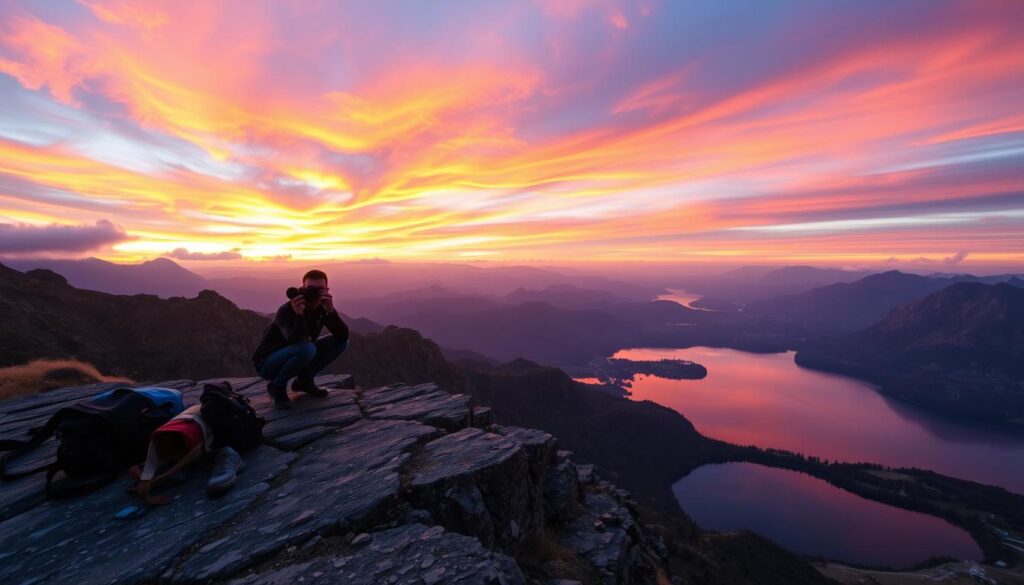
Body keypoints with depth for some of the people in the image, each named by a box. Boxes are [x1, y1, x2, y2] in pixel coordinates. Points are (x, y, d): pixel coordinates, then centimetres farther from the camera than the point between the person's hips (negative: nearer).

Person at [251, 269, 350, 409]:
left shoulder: (322, 309, -6)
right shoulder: (286, 310, -24)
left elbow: (343, 335, -20)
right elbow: (297, 342, -40)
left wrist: (330, 311, -33)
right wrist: (298, 314, -51)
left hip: (293, 358, 6)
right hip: (267, 363, -6)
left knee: (341, 342, -5)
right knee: (307, 349, -36)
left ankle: (304, 380, 6)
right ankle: (277, 386, -9)